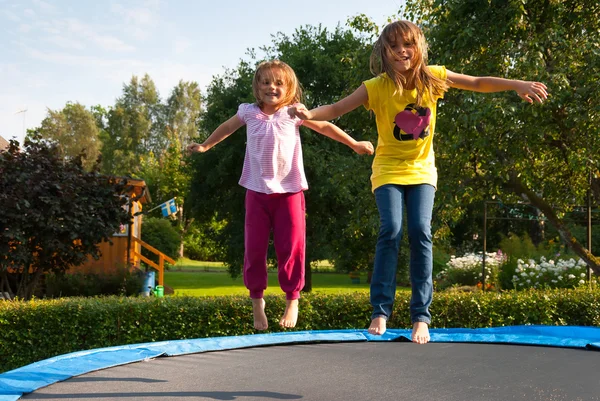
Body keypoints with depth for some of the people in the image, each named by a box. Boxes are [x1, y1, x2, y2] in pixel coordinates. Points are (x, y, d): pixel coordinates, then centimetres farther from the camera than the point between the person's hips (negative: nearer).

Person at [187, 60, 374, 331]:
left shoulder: (294, 113, -1)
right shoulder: (248, 112, 3)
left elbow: (325, 127, 10)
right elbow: (227, 128, 22)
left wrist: (354, 144, 13)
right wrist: (205, 146, 30)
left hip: (289, 190, -1)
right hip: (257, 190, 1)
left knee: (290, 247, 1)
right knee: (254, 247, 3)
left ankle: (292, 300, 15)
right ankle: (257, 301, 18)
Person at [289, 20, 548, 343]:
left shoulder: (432, 77, -9)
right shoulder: (377, 87, -16)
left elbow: (478, 83, 0)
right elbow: (337, 109, -22)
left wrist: (518, 85, -10)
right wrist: (309, 114, -41)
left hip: (421, 170, 2)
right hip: (389, 170, -2)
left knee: (420, 232, -13)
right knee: (390, 231, -19)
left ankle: (421, 316, -4)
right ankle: (380, 311, -6)